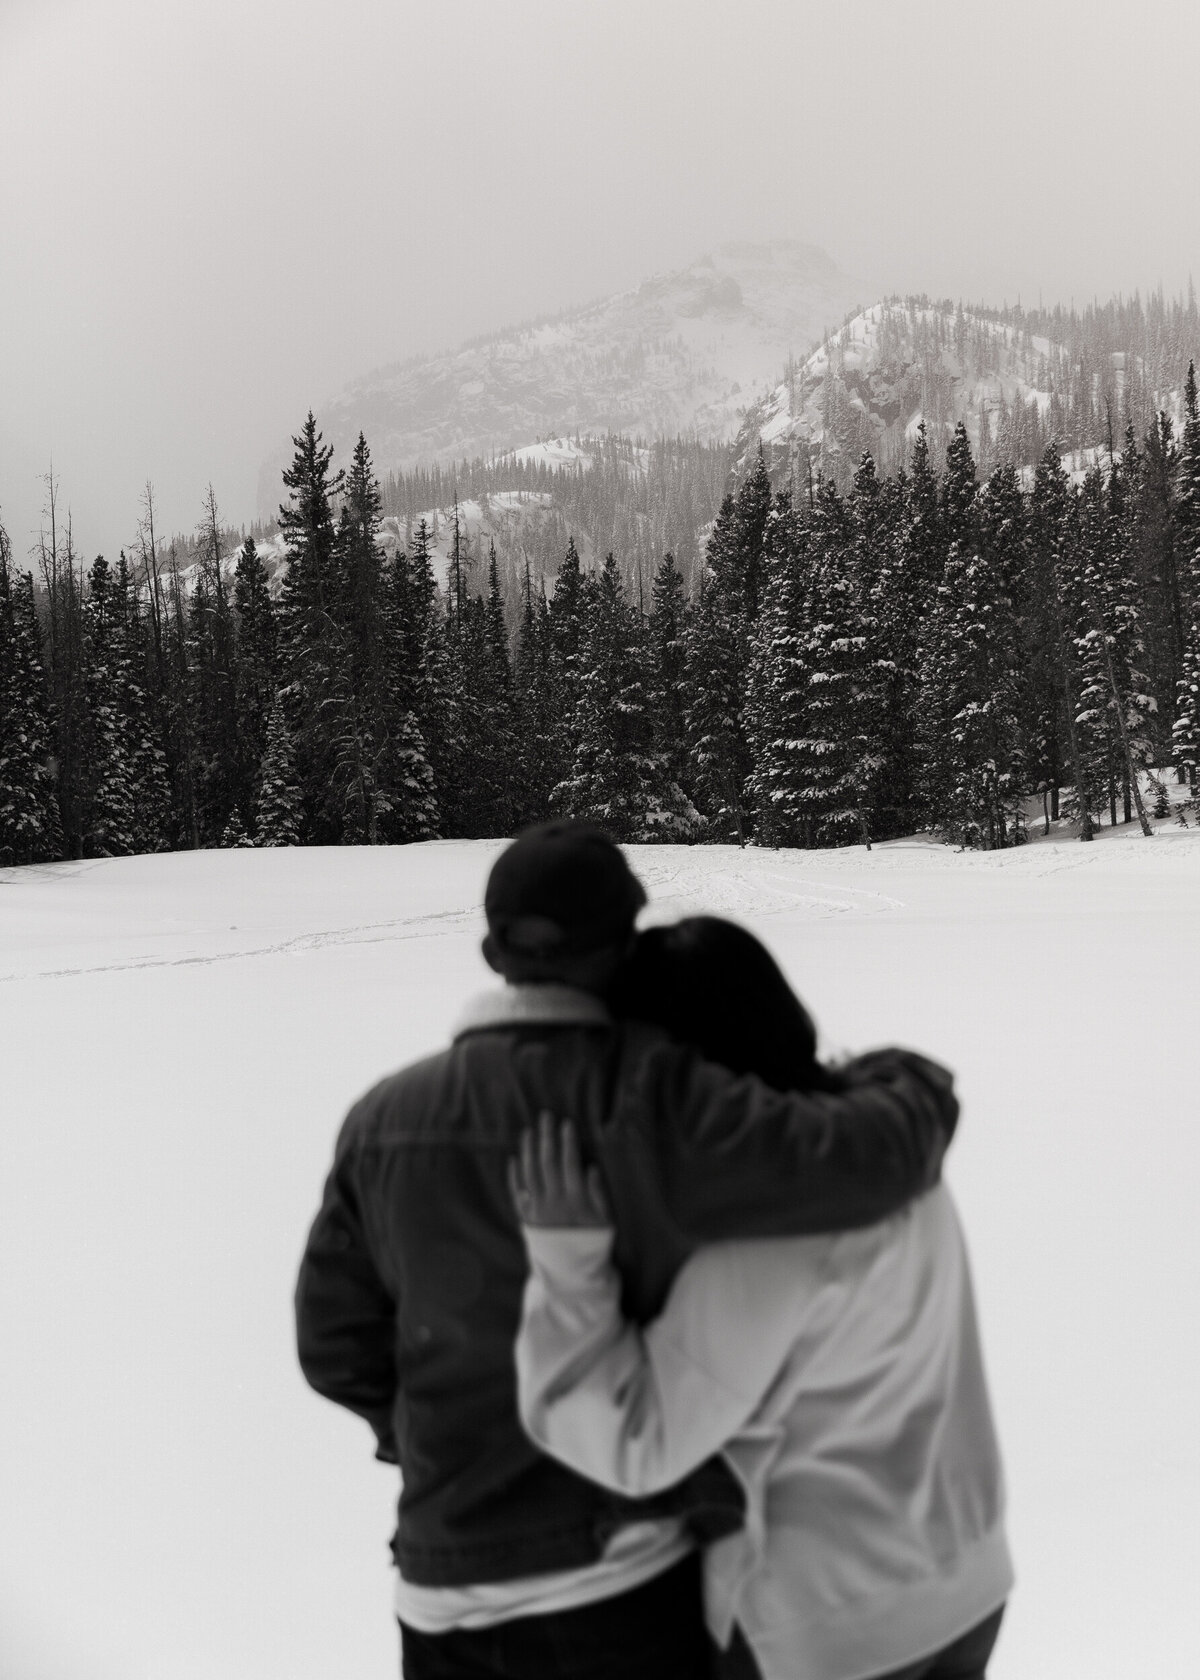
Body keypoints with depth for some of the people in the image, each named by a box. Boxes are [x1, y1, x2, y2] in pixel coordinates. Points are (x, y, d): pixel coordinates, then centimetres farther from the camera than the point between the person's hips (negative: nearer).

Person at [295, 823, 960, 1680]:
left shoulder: (385, 1118, -4)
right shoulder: (643, 1099, -20)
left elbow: (337, 1342, 3)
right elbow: (863, 1157, -25)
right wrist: (905, 1082, -3)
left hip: (448, 1586, 4)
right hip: (629, 1575, -4)